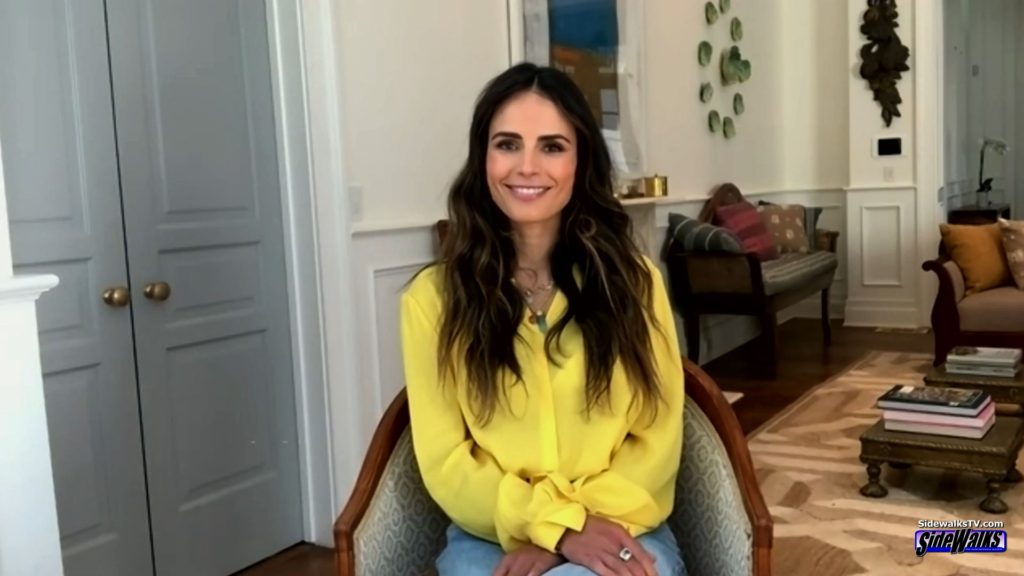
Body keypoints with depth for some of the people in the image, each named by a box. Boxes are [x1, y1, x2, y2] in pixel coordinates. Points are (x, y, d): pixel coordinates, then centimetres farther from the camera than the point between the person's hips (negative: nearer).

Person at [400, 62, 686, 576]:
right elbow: (444, 461, -3)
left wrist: (573, 534, -13)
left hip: (621, 533, 0)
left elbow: (657, 442, 1)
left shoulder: (632, 280, 4)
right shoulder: (433, 296, 0)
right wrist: (559, 526, -17)